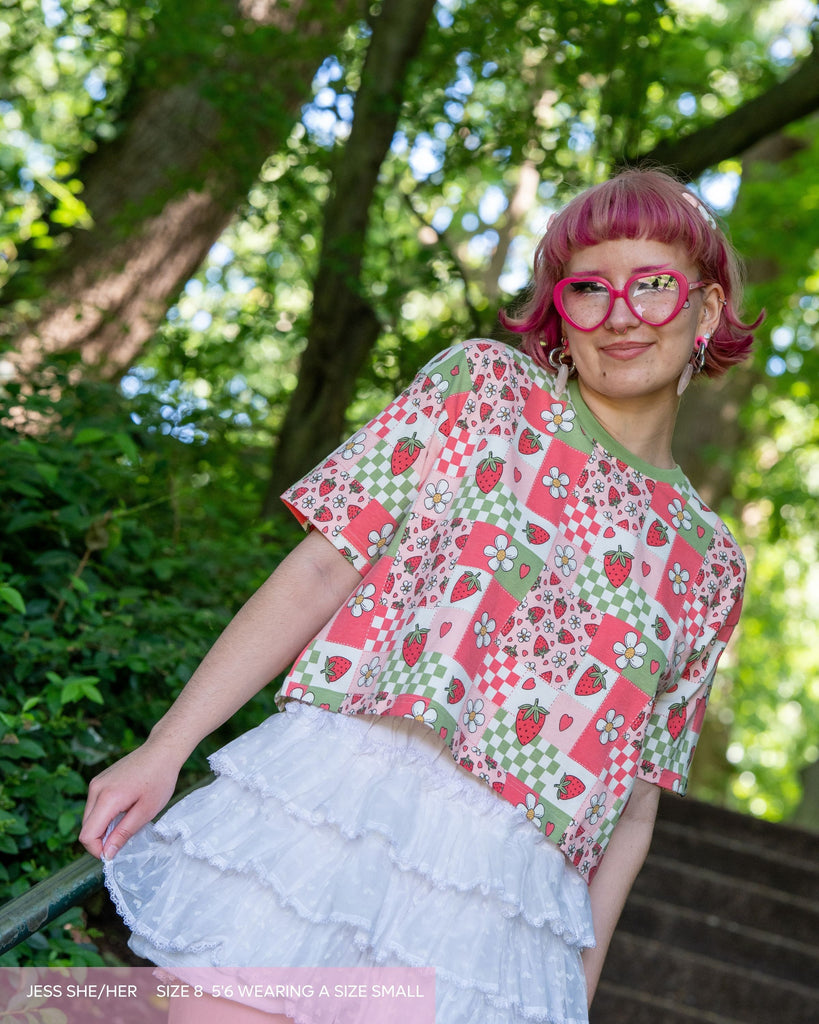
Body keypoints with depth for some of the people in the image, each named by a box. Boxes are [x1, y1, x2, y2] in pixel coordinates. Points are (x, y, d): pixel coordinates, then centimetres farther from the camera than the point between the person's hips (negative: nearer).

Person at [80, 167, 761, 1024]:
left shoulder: (709, 567, 14)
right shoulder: (483, 383, 8)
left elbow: (634, 807, 15)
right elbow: (320, 571, 2)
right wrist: (165, 749, -3)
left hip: (503, 904, 2)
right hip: (331, 796, -2)